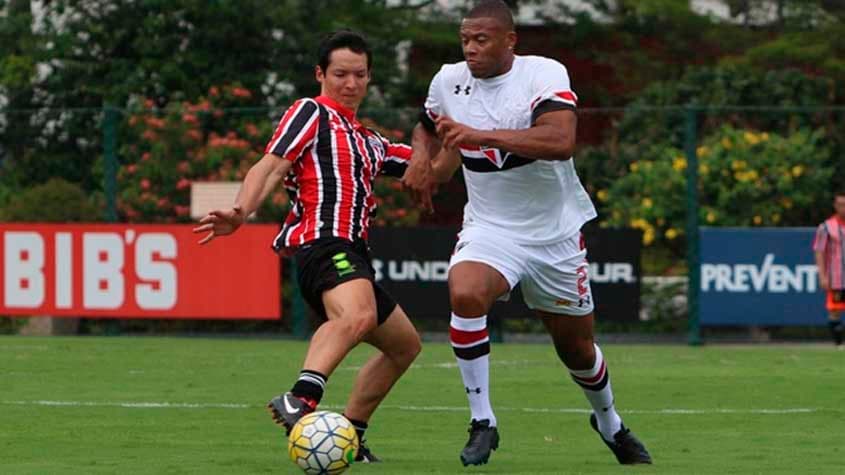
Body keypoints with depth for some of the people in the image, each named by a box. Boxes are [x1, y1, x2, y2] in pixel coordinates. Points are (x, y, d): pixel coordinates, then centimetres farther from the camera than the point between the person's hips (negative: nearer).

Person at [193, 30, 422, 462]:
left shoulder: (367, 141, 29)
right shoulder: (312, 113, 6)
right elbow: (271, 166, -7)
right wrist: (241, 212, -25)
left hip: (350, 255, 10)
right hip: (324, 243, -10)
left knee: (404, 344, 22)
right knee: (357, 316, -39)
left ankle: (350, 434, 24)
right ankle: (300, 400, -61)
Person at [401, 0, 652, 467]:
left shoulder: (545, 74, -17)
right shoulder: (448, 81, -3)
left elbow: (561, 141, -35)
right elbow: (427, 128, 21)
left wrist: (480, 135, -41)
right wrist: (420, 155, -2)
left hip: (556, 231, -2)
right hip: (490, 227, 2)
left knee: (576, 348, 13)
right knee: (464, 294, -31)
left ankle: (609, 422, 46)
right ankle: (482, 423, -19)